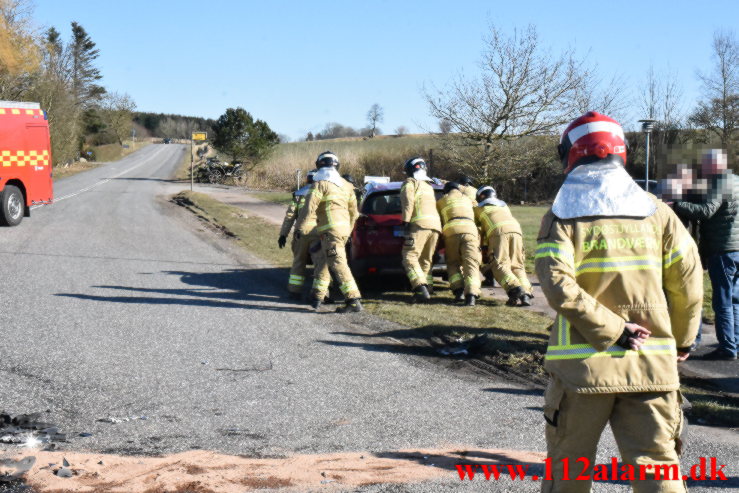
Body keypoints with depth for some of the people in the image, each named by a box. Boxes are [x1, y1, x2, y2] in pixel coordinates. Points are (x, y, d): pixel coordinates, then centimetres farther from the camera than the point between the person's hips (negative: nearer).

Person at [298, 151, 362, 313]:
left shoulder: (320, 183, -7)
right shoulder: (345, 185, 17)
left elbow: (310, 206, -16)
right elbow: (353, 211, 22)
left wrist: (303, 227, -12)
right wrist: (349, 230, 30)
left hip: (330, 230, -8)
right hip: (344, 229, 8)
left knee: (338, 265, -11)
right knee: (323, 263, 20)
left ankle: (353, 301, -18)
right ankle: (317, 297, 28)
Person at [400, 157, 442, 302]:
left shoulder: (410, 183, 6)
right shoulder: (428, 186, 31)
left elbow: (408, 202, -8)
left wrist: (406, 222, -13)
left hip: (420, 224, -8)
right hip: (435, 225, 8)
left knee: (410, 258, -10)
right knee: (426, 260, 13)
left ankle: (421, 289, -24)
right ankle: (426, 288, 7)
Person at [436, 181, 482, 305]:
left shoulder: (441, 201, 25)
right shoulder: (467, 199, 32)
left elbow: (439, 220, 27)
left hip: (451, 231, -1)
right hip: (470, 230, 1)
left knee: (453, 263, 14)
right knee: (471, 264, -7)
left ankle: (459, 290, -5)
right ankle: (471, 294, -26)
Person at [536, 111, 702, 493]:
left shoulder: (562, 216, -3)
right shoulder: (656, 211, 4)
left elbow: (558, 286, -18)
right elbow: (689, 280, 3)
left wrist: (613, 330, -13)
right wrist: (682, 339, 16)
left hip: (582, 363, -1)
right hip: (651, 364, 2)